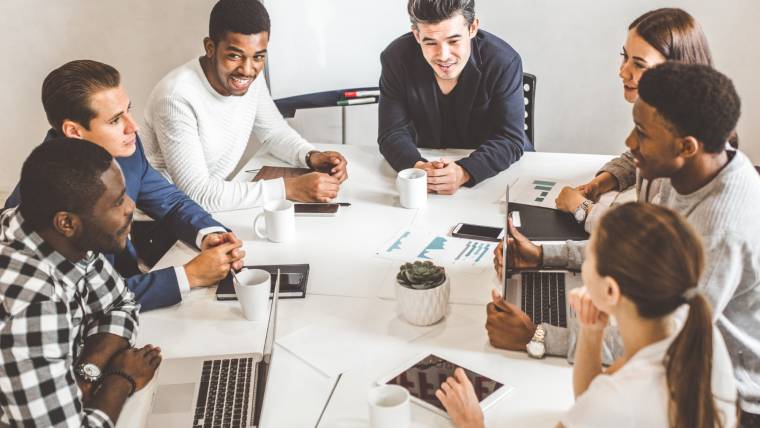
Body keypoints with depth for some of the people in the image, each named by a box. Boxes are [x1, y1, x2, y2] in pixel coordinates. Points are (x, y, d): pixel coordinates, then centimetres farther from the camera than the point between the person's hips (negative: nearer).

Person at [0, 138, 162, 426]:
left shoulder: (64, 239, -12)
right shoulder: (29, 308, -34)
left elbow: (121, 306, 2)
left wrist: (86, 375, -14)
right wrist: (122, 378, -16)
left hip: (60, 390, 6)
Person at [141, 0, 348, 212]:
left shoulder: (252, 78, -6)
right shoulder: (177, 97, -27)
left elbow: (274, 132, 9)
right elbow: (197, 193, -30)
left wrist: (312, 157, -11)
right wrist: (288, 188, -30)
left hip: (219, 200, 7)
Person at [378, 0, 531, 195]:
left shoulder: (504, 62, -20)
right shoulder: (395, 59, -16)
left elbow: (510, 139, -21)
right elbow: (392, 133, -15)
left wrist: (464, 172, -39)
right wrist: (417, 167, -37)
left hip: (494, 169, -1)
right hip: (426, 160, 1)